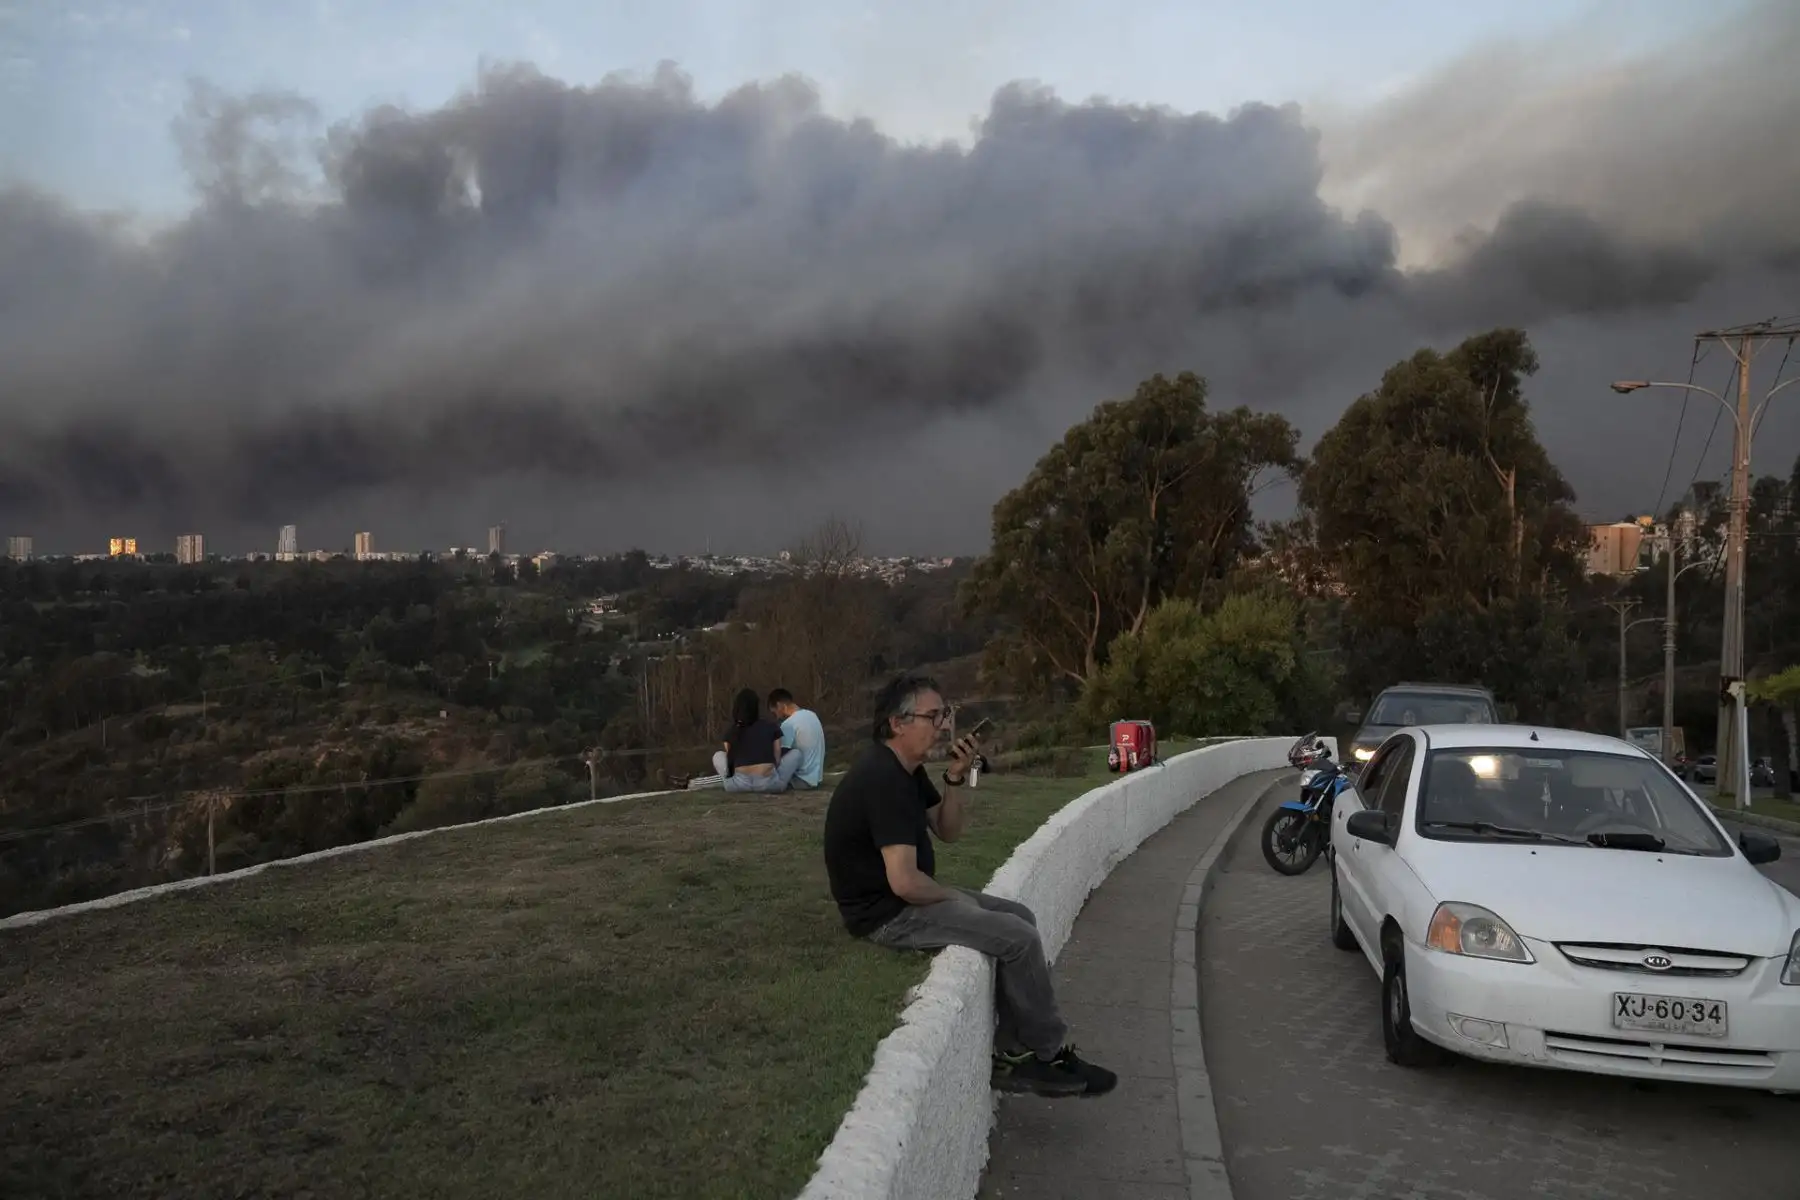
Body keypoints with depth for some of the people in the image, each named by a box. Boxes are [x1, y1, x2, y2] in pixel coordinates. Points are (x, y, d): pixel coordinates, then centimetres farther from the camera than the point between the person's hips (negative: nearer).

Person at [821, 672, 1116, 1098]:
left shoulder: (905, 769, 8)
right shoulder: (883, 779, -25)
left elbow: (948, 831, 13)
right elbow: (904, 882, -30)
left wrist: (955, 778, -5)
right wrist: (955, 899, -11)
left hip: (906, 898, 11)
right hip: (887, 914, -11)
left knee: (1020, 917, 12)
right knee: (1018, 937, -14)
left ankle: (1011, 1055, 10)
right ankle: (1048, 1054, 7)